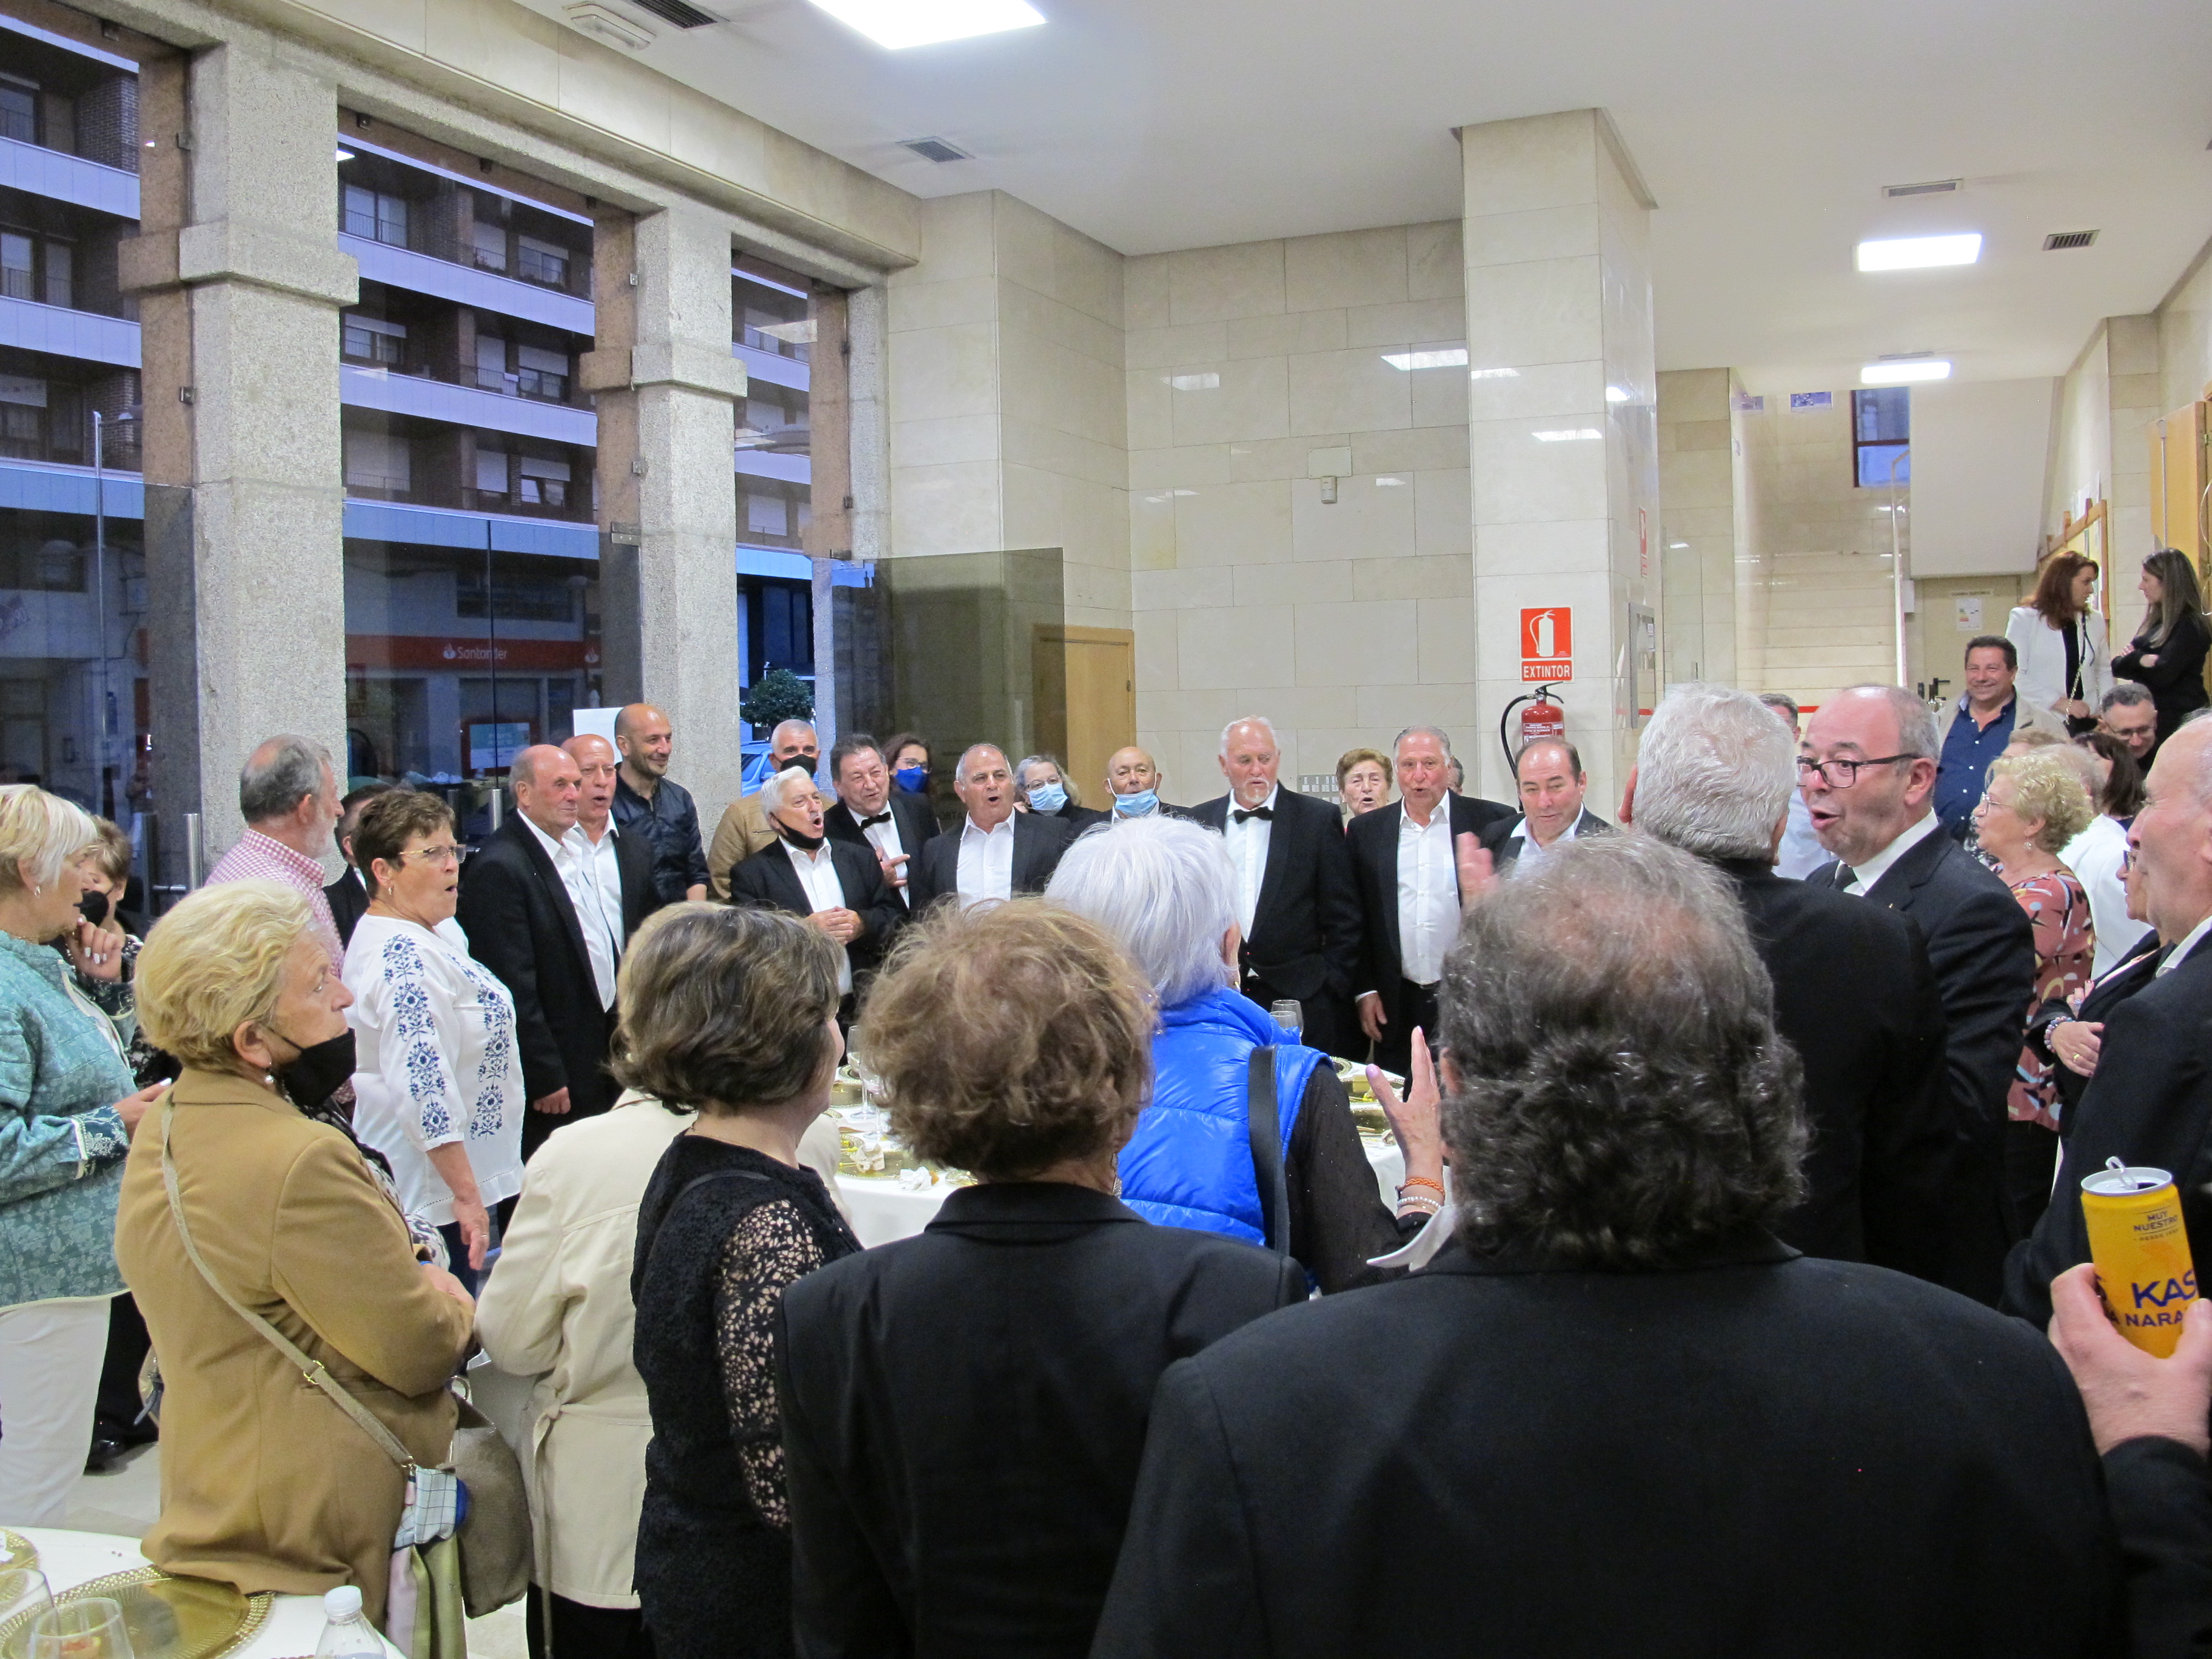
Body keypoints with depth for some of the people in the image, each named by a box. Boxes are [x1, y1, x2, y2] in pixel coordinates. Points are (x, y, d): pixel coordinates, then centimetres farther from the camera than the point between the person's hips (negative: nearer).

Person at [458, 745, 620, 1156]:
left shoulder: (574, 848, 10)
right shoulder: (501, 867, -18)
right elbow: (514, 987, -20)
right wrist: (545, 1081, -18)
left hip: (599, 1056, 8)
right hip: (555, 1076, -8)